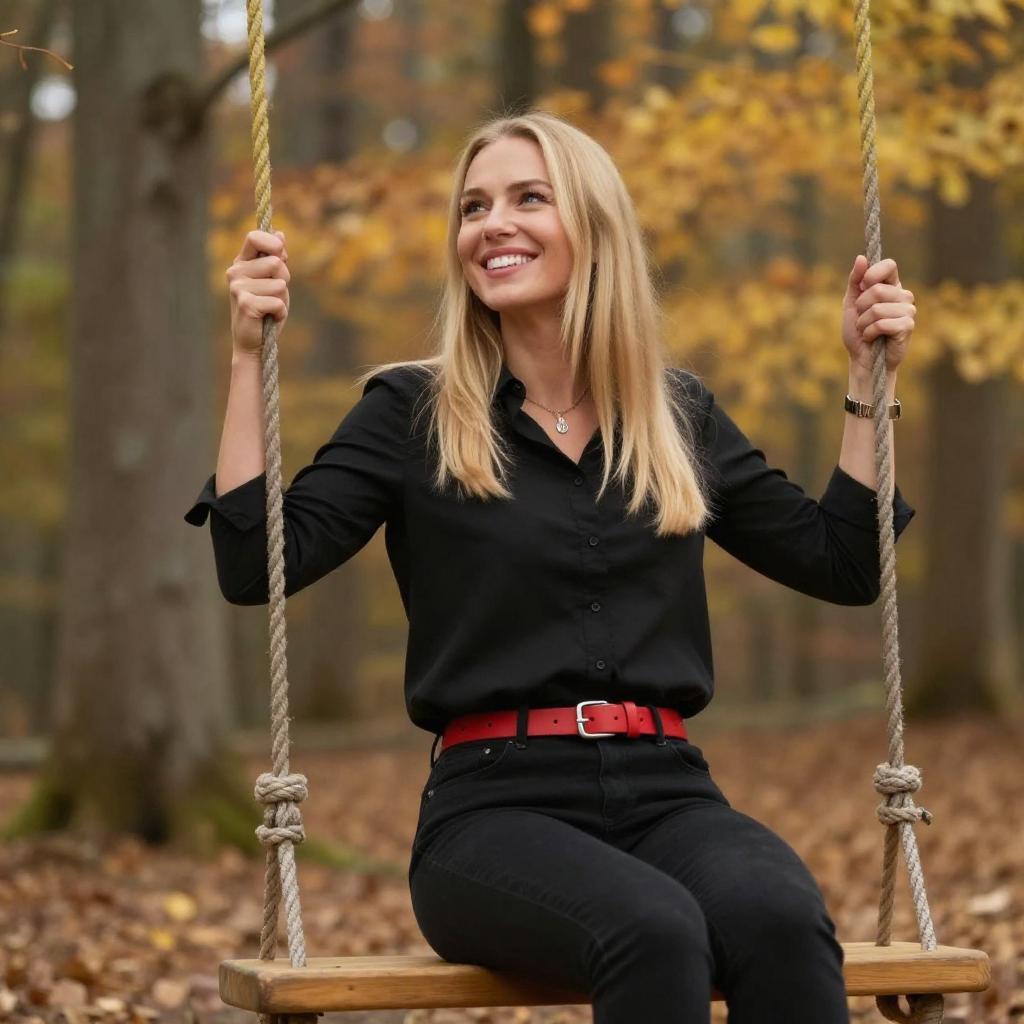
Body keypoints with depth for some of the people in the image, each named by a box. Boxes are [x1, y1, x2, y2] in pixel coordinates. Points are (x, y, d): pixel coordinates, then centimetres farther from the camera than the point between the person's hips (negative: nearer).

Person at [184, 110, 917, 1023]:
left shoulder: (681, 415, 16)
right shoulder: (413, 411, 7)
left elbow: (844, 565, 21)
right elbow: (254, 567, -3)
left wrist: (868, 377, 18)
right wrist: (249, 356, -7)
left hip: (667, 793, 3)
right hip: (496, 807, -3)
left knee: (782, 923, -34)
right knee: (654, 933, -37)